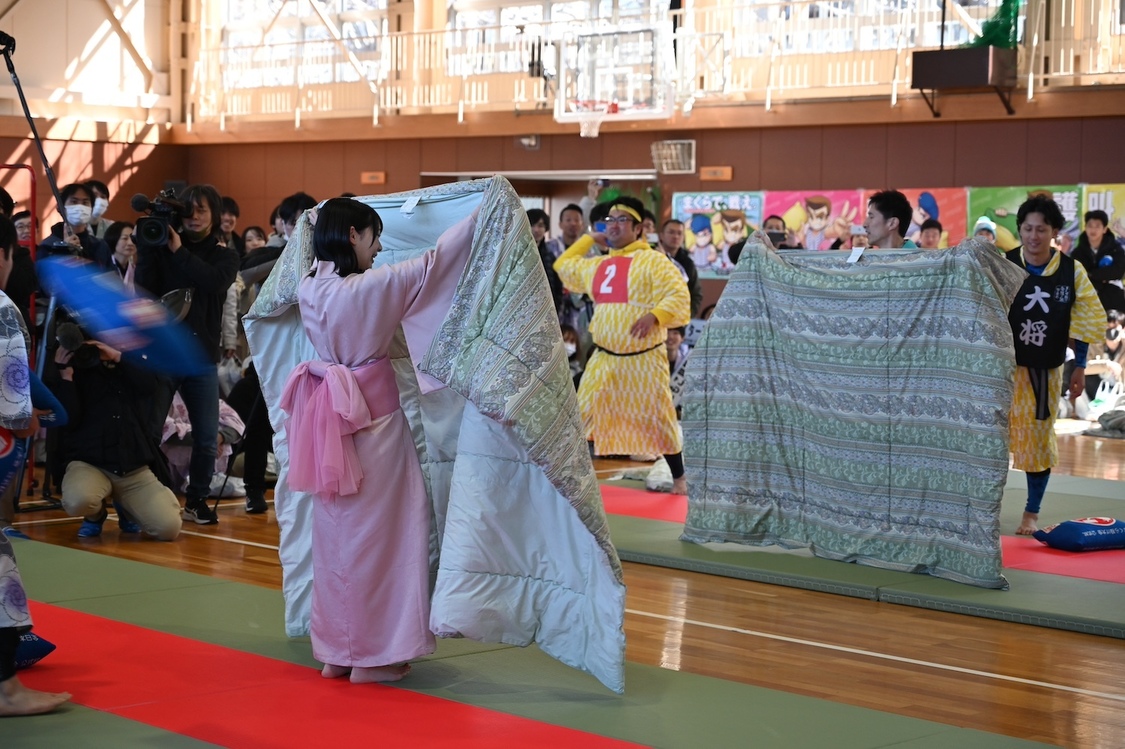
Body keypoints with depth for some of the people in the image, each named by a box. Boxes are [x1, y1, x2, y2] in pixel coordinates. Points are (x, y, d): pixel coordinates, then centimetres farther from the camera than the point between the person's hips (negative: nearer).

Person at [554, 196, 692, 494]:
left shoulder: (654, 261, -8)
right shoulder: (598, 265, 13)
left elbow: (680, 296, -16)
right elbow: (564, 266, 29)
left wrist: (654, 315, -33)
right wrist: (590, 239, 22)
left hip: (644, 358, -6)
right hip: (604, 358, 6)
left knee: (657, 420, 1)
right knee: (583, 416, 6)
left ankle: (679, 477, 16)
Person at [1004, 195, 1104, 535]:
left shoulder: (1072, 271, -5)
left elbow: (1084, 322, 3)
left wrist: (1079, 368, 3)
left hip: (1045, 370, 1)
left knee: (1039, 439, 9)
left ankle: (1031, 513, 22)